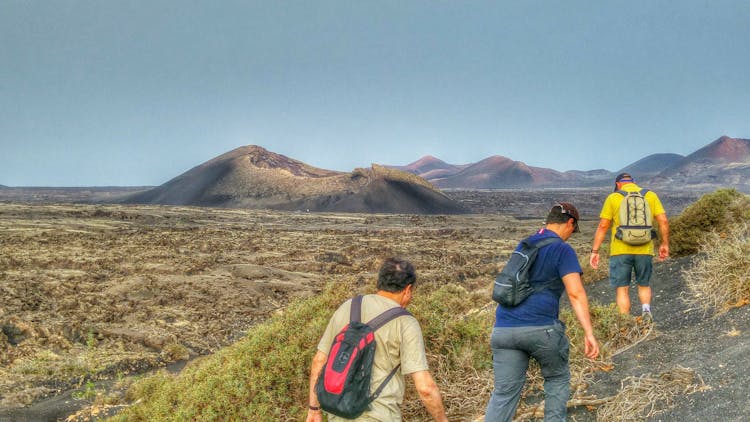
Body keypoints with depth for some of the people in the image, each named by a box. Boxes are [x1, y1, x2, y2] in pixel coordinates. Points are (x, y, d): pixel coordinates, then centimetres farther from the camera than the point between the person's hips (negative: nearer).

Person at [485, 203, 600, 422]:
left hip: (504, 328, 5)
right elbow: (576, 293, -12)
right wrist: (589, 334, -16)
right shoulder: (562, 250, -1)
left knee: (504, 392, 4)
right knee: (557, 379, 19)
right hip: (541, 329, -5)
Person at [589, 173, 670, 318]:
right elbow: (663, 221, 0)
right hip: (644, 250, 2)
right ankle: (646, 308, -4)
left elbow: (602, 226, -2)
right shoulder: (650, 196, 6)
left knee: (622, 289, 5)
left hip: (620, 251, -2)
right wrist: (665, 244, 11)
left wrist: (594, 251, 1)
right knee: (644, 285, 21)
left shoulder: (613, 198, 1)